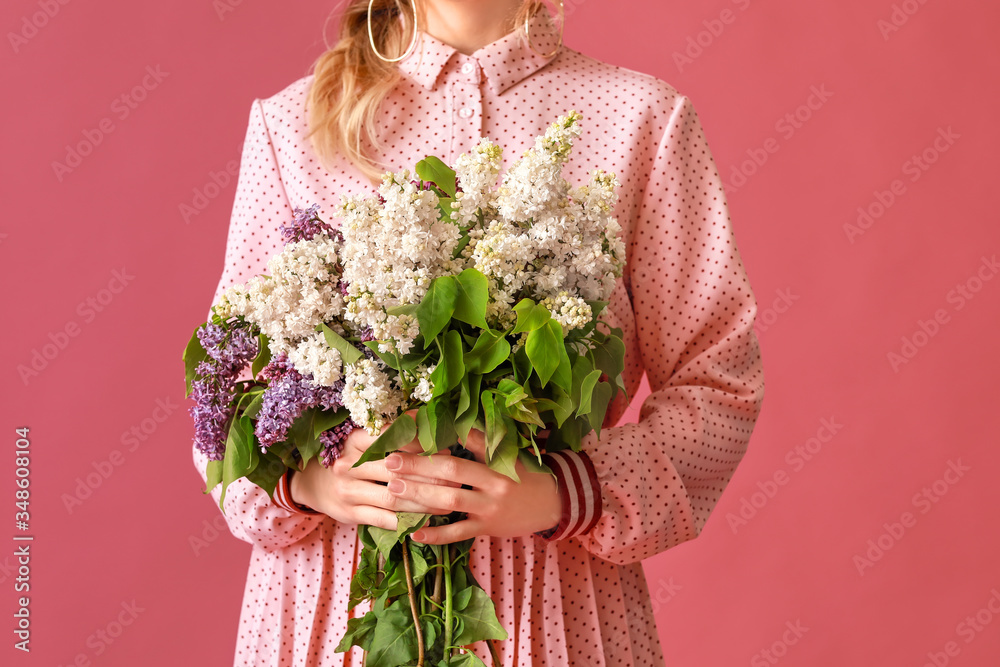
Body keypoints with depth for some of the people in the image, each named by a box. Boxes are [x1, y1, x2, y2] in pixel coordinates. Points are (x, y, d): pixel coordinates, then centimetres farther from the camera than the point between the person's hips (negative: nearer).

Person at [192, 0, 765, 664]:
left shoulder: (643, 117, 0)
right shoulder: (288, 123, 3)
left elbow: (720, 389, -4)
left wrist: (563, 493, -19)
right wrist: (304, 477, -17)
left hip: (559, 606, -1)